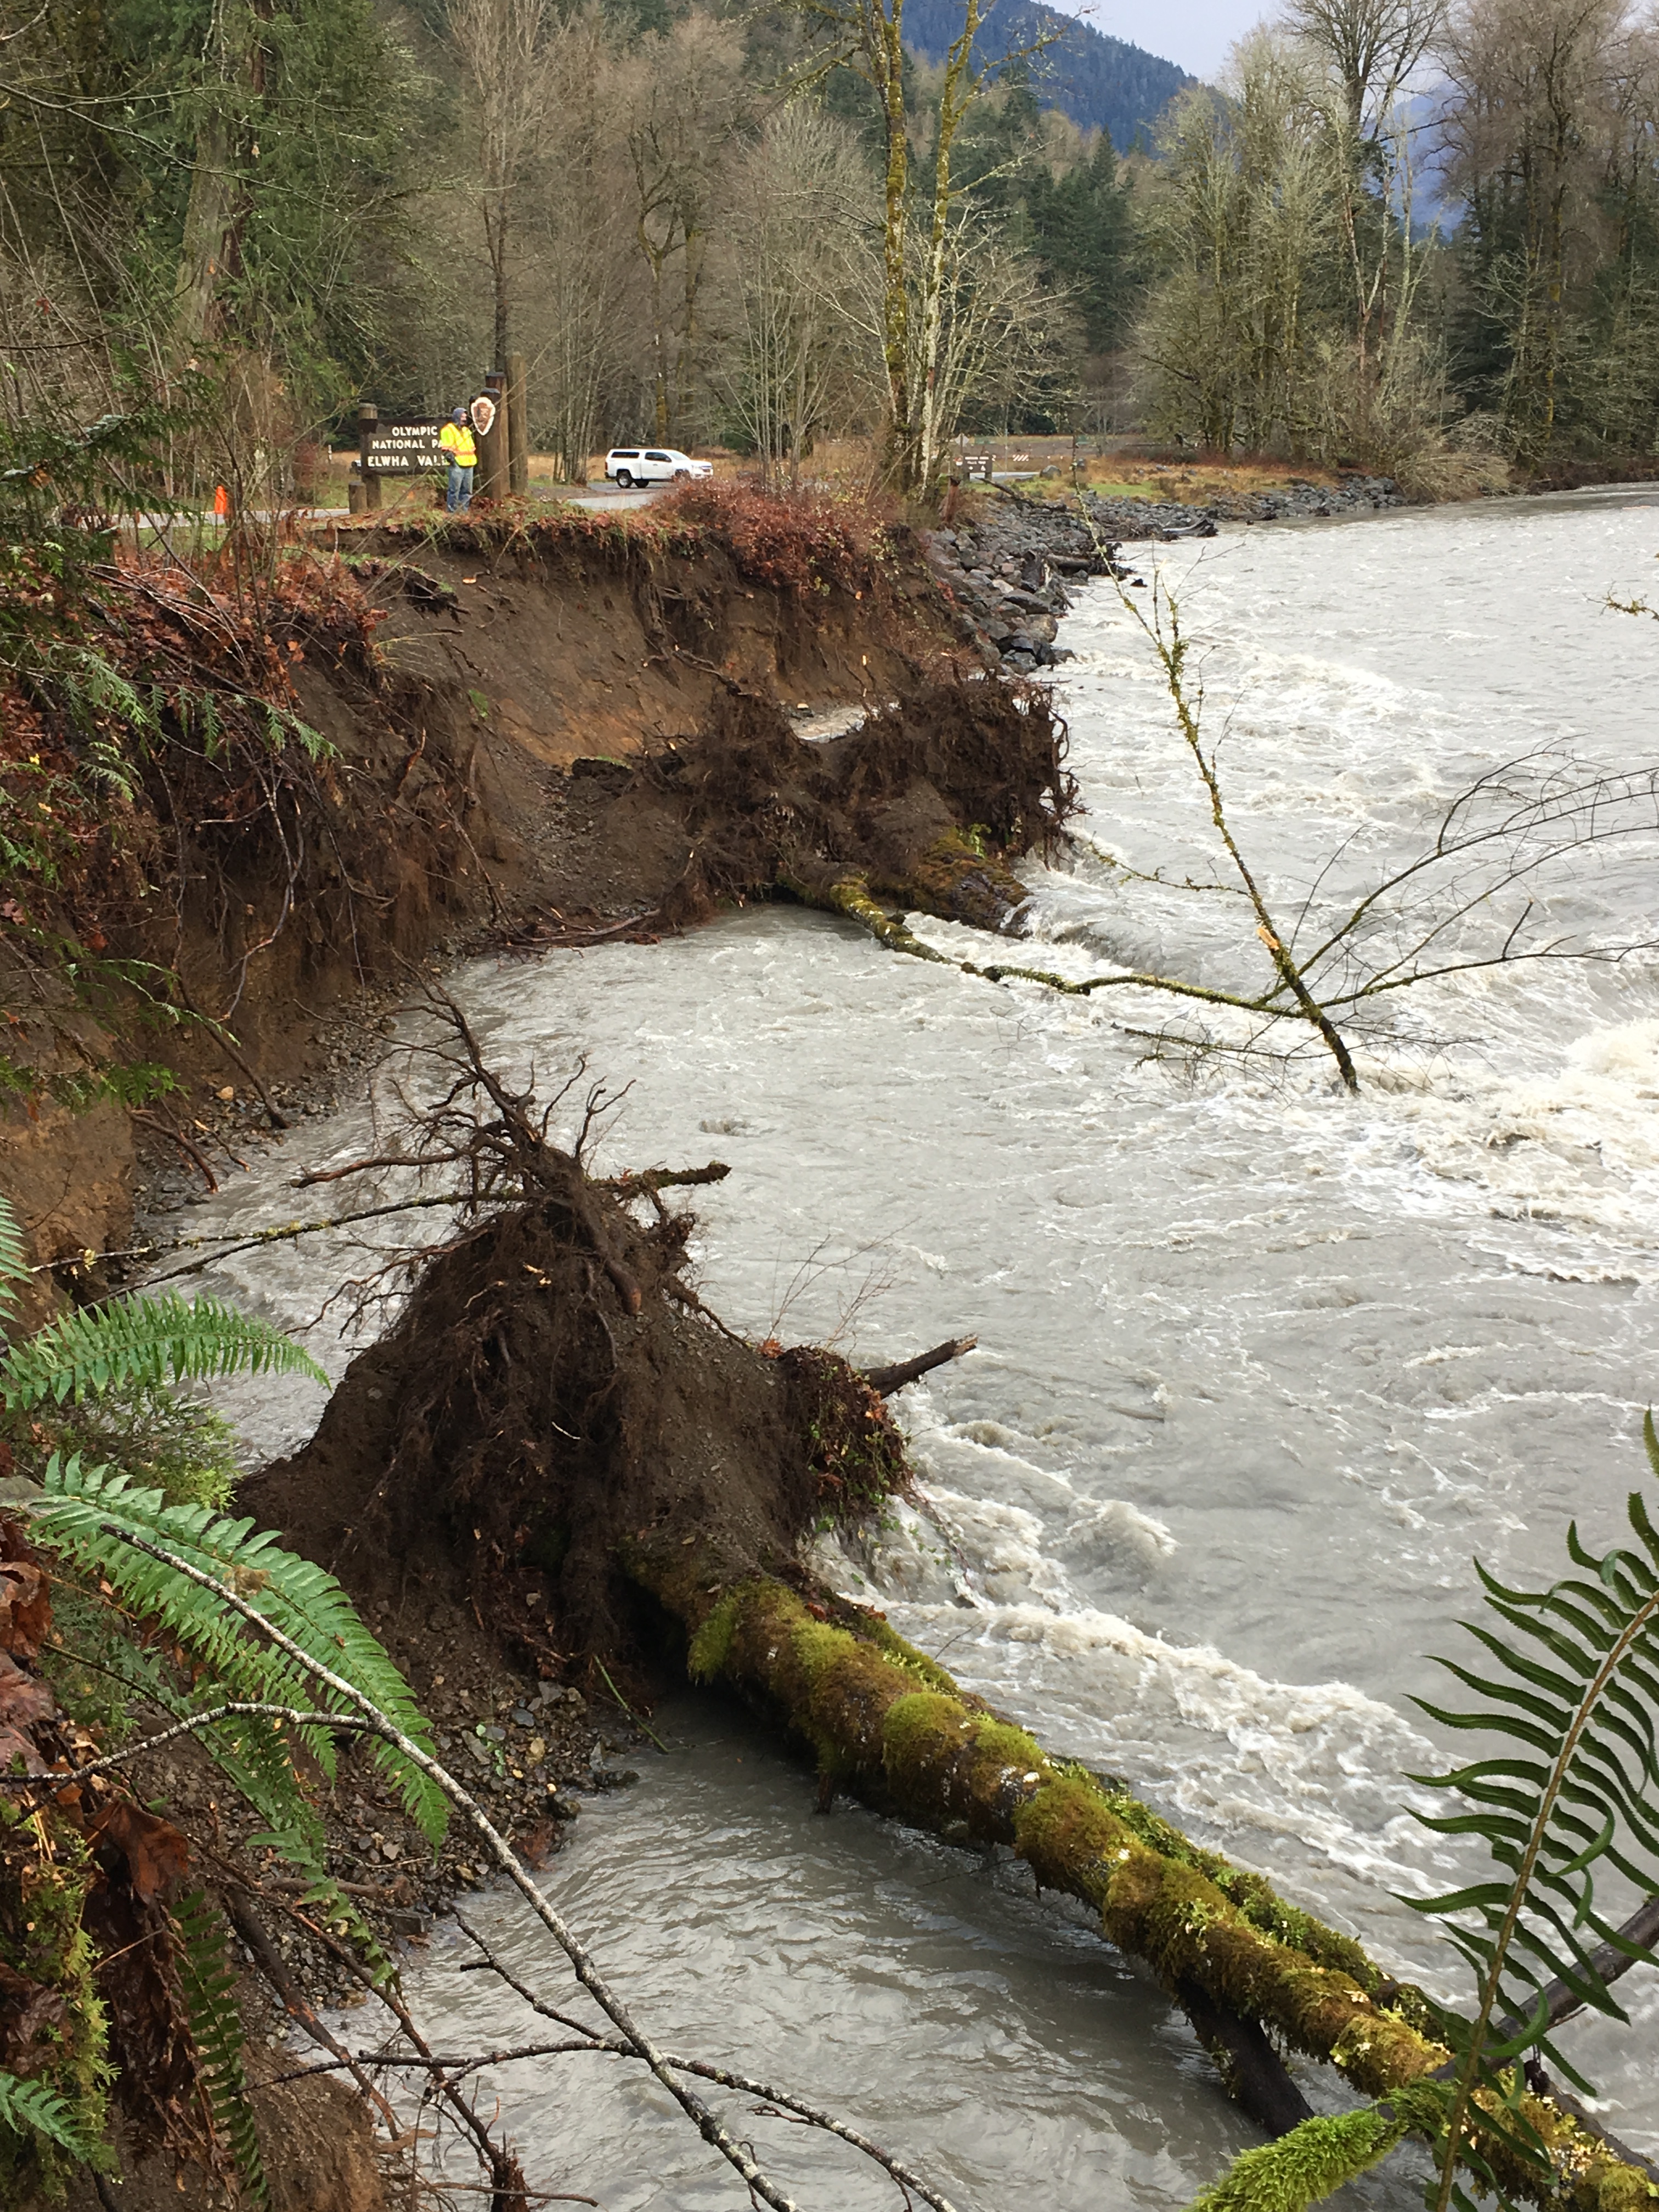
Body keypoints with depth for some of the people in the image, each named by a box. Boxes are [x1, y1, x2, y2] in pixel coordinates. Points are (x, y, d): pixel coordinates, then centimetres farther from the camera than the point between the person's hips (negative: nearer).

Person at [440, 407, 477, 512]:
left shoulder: (466, 430, 23)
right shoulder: (448, 430, -2)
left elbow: (471, 447, 29)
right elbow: (447, 447, -10)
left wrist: (474, 458, 20)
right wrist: (450, 456, -20)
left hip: (469, 464, 8)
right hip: (457, 465, -8)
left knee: (467, 490, 9)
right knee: (455, 489, -10)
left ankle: (464, 510, 15)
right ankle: (452, 511, -7)